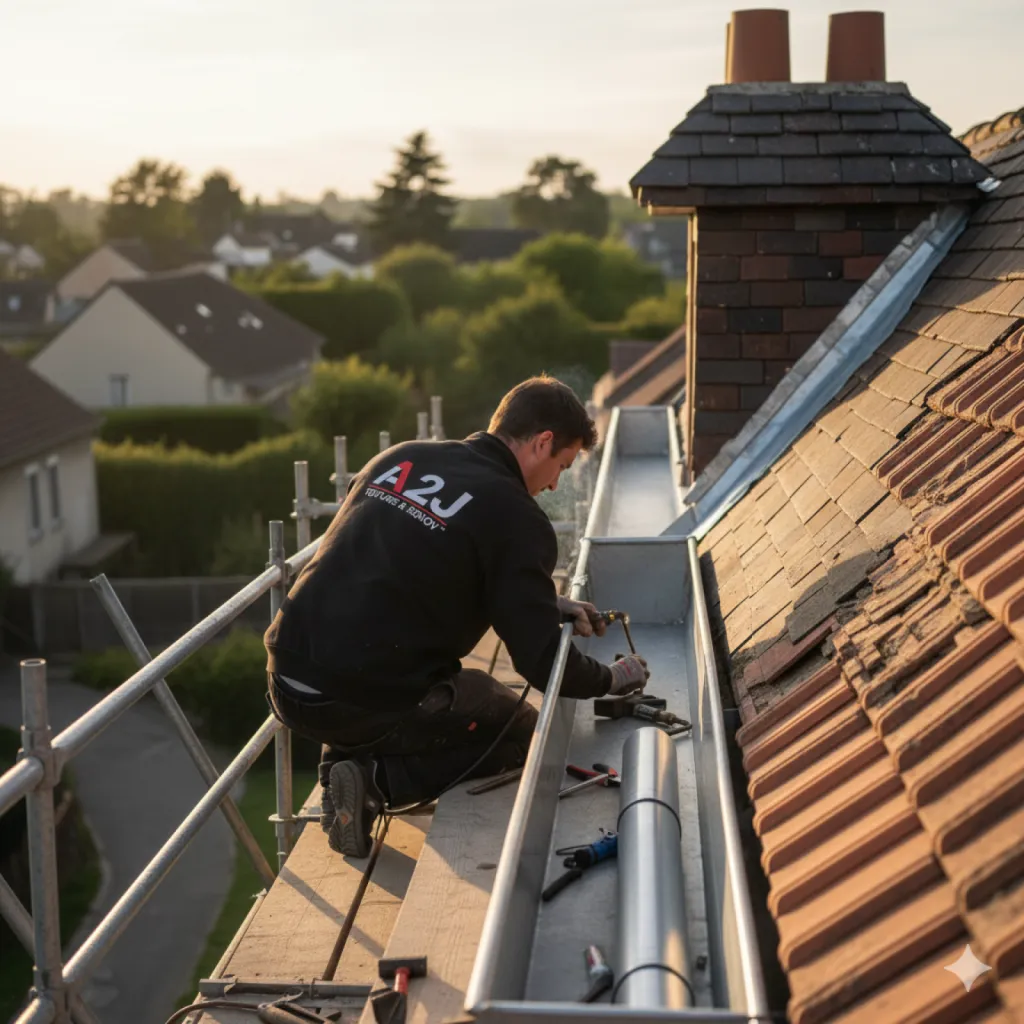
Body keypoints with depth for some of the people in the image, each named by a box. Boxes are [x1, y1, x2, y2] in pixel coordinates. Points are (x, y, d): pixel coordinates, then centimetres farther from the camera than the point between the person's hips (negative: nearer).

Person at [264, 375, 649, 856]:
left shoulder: (399, 457, 11)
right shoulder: (517, 517, -9)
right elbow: (541, 660, -8)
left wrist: (549, 605, 26)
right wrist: (612, 679, 13)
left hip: (288, 682, 7)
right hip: (368, 704, -7)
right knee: (522, 731, 17)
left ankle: (345, 757, 15)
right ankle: (376, 780, -3)